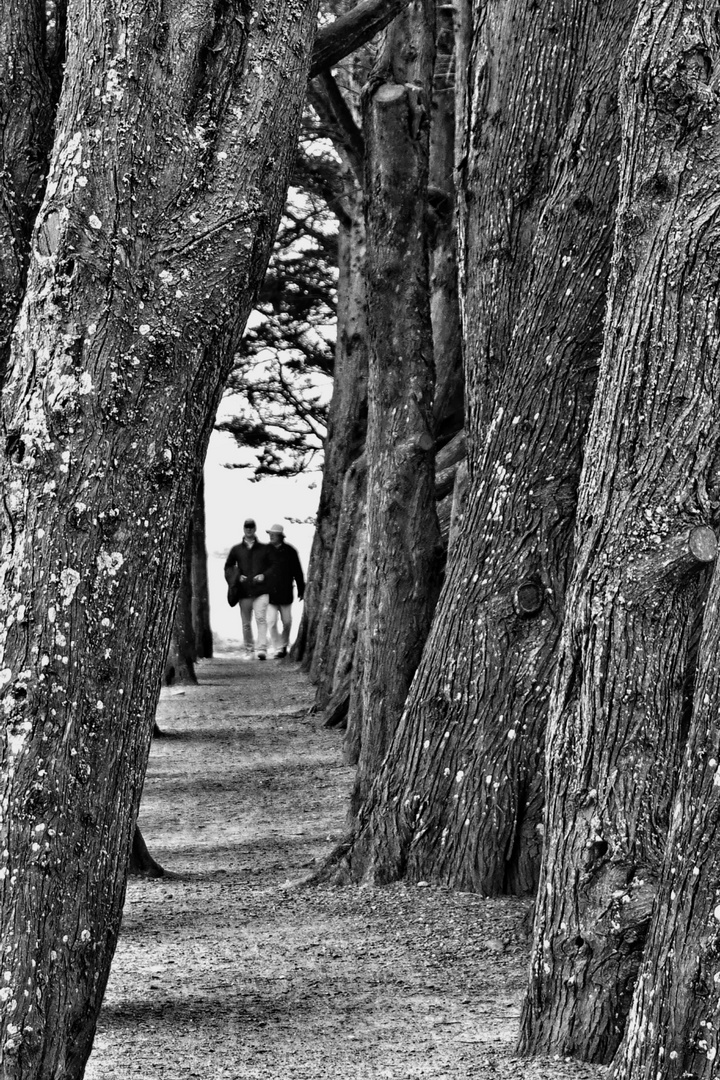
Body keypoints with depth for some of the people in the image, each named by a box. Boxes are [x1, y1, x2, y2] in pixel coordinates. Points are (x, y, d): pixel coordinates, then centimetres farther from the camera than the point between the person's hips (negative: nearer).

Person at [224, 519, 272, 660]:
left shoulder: (264, 549, 9)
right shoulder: (236, 550, 11)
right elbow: (228, 567, 16)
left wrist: (264, 575, -6)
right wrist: (237, 577, -2)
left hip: (261, 591, -2)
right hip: (244, 591, 2)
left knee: (261, 619, -17)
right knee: (246, 623, 6)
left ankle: (262, 649, -23)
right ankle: (248, 650, 18)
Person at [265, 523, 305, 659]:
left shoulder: (289, 551, 0)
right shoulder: (266, 550, 1)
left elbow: (297, 572, 7)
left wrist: (301, 590, 8)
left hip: (285, 593, 0)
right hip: (269, 593, 0)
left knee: (287, 622, 8)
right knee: (272, 622, -9)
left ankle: (284, 645, 29)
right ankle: (278, 649, -3)